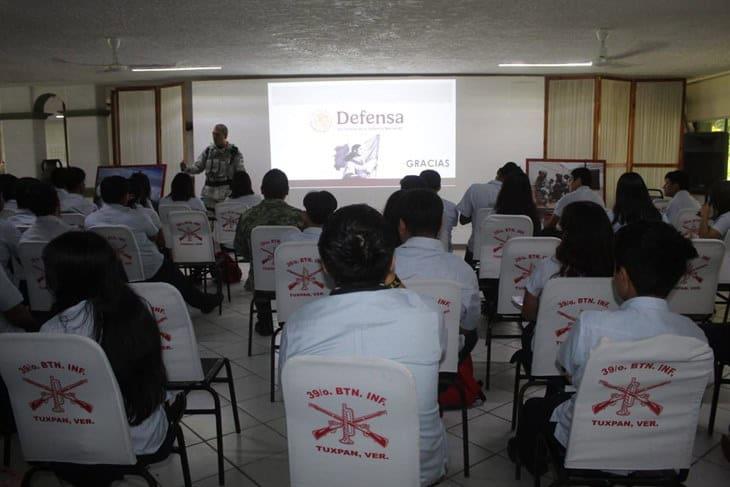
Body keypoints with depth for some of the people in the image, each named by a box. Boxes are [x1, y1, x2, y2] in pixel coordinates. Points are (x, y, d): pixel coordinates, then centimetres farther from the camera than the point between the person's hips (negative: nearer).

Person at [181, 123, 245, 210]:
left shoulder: (234, 152, -1)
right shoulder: (208, 150, 9)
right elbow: (197, 167, 7)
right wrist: (186, 168, -13)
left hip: (226, 195, -3)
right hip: (208, 194, 3)